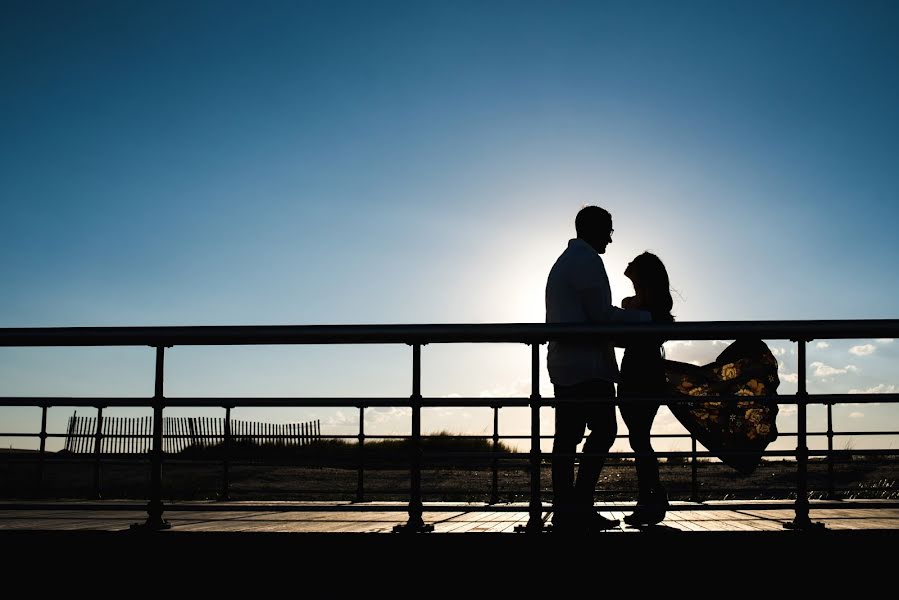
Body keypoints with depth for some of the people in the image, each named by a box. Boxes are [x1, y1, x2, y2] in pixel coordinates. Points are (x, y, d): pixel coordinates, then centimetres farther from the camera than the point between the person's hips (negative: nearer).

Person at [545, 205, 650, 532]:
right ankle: (580, 505, -9)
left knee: (567, 436, 5)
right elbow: (601, 313, -14)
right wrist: (646, 318, -4)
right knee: (604, 429, -6)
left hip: (563, 364, 10)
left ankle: (565, 511, 4)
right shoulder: (587, 260, -7)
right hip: (587, 364, -10)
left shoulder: (560, 263, 24)